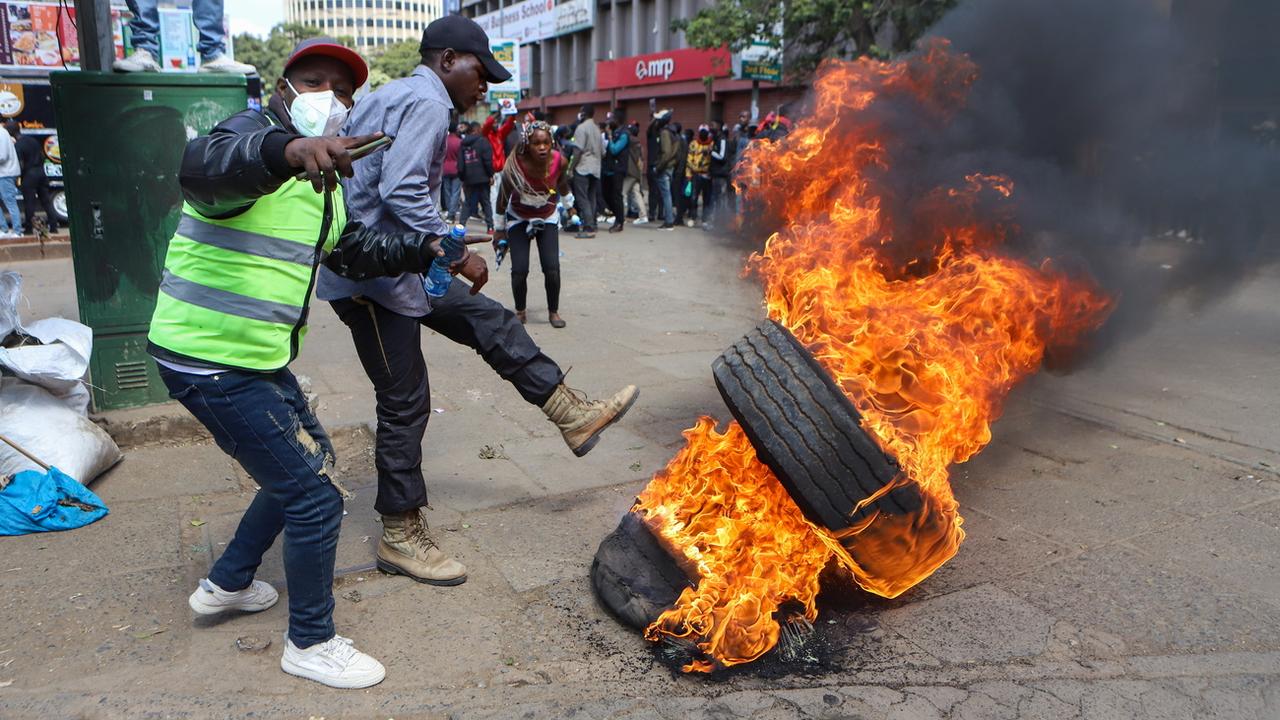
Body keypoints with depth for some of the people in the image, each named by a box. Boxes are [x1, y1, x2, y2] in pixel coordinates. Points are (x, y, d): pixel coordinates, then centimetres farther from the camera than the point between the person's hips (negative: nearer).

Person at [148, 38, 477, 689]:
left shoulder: (322, 175, 13)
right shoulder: (253, 132, -16)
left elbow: (352, 250, 23)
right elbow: (202, 167, -41)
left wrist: (425, 247, 12)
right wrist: (285, 151, -60)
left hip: (258, 358, 10)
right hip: (211, 361, -10)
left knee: (307, 462, 24)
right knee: (316, 493, -6)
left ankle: (226, 585, 41)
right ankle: (311, 644, 14)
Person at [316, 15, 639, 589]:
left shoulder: (391, 96, 17)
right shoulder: (426, 102, -15)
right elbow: (402, 193, -27)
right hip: (373, 273, -11)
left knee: (491, 321, 12)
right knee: (405, 402, -2)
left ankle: (574, 416, 20)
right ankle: (400, 536, 11)